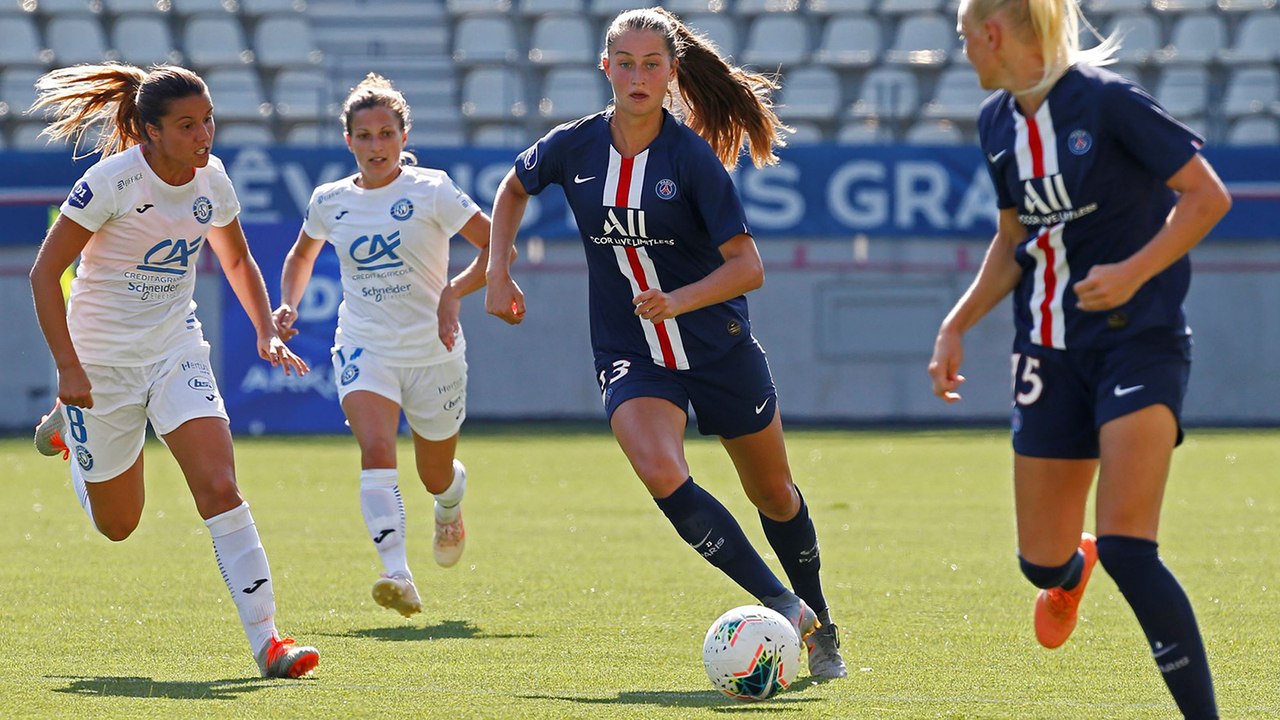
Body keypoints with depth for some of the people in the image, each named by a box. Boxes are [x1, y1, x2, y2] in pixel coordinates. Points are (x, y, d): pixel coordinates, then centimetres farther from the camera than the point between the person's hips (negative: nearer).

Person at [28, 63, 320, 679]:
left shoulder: (211, 179, -5)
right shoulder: (113, 180, -21)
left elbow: (237, 260, 14)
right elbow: (44, 271, -17)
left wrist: (266, 333, 0)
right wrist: (68, 368, -22)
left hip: (176, 348, 3)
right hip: (102, 358, -3)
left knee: (219, 487, -18)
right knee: (118, 523, 12)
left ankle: (265, 640, -20)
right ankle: (68, 425, 44)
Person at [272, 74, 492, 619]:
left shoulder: (430, 190, -7)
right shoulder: (329, 202, 4)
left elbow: (496, 246, -9)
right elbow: (302, 255, 24)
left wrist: (453, 293, -23)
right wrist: (288, 307, 7)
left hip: (432, 350, -1)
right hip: (363, 346, 1)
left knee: (436, 476, 14)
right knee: (376, 450, -27)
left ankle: (450, 511, 54)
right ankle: (397, 576, -38)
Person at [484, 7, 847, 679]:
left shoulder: (691, 155, -16)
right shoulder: (574, 146, -6)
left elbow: (747, 266, -18)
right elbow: (514, 189, 17)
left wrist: (677, 300, -33)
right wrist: (498, 274, 9)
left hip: (719, 347, -1)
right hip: (630, 357, 1)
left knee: (773, 494, 14)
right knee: (661, 473, -28)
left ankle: (820, 627, 38)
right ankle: (785, 608, -24)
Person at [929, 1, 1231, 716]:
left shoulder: (1106, 100, -14)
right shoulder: (998, 124, 8)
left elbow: (1208, 196, -13)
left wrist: (1133, 272, -23)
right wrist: (957, 326, 12)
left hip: (1140, 341, -6)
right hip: (1052, 351, 6)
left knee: (1126, 550, -21)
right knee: (1041, 561, 8)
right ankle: (1073, 568, 47)